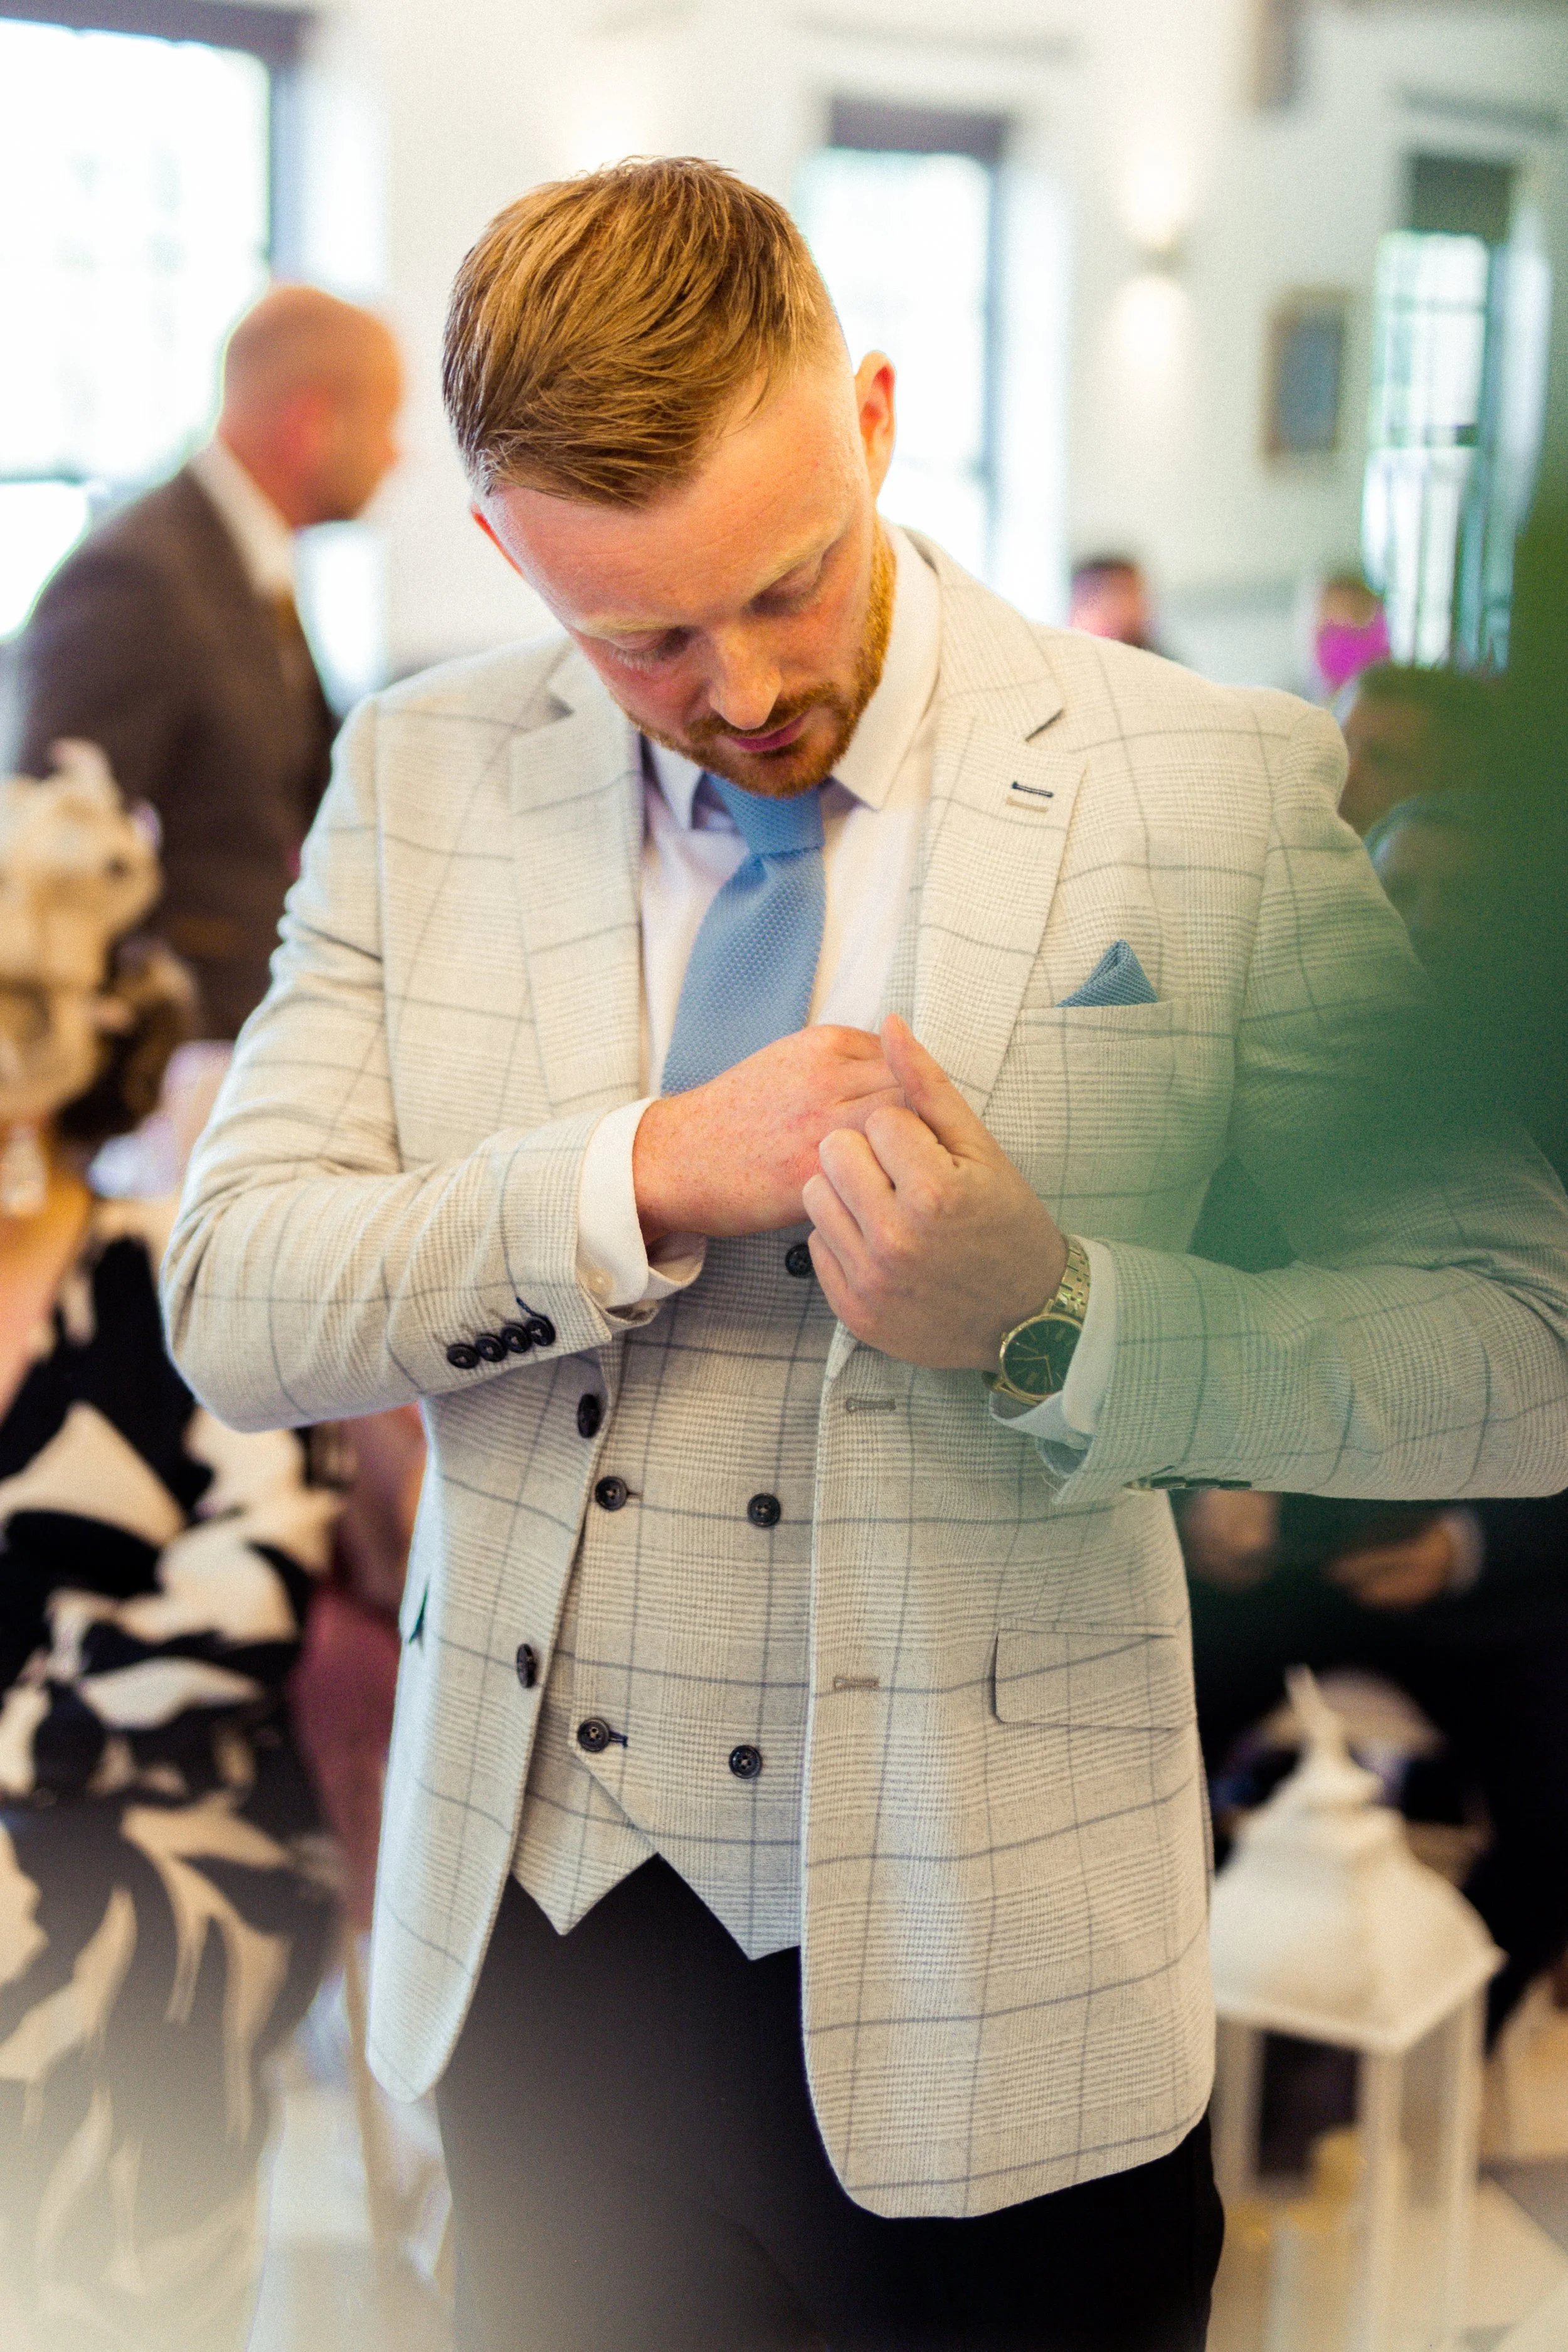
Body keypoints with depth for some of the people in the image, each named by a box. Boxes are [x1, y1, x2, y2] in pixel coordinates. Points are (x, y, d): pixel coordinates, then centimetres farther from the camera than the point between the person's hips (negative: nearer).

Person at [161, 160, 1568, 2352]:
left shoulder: (1231, 793, -10)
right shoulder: (426, 777, 0)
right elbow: (232, 1306, -6)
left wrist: (1047, 1323, -26)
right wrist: (646, 1179, -22)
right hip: (541, 1944, 3)